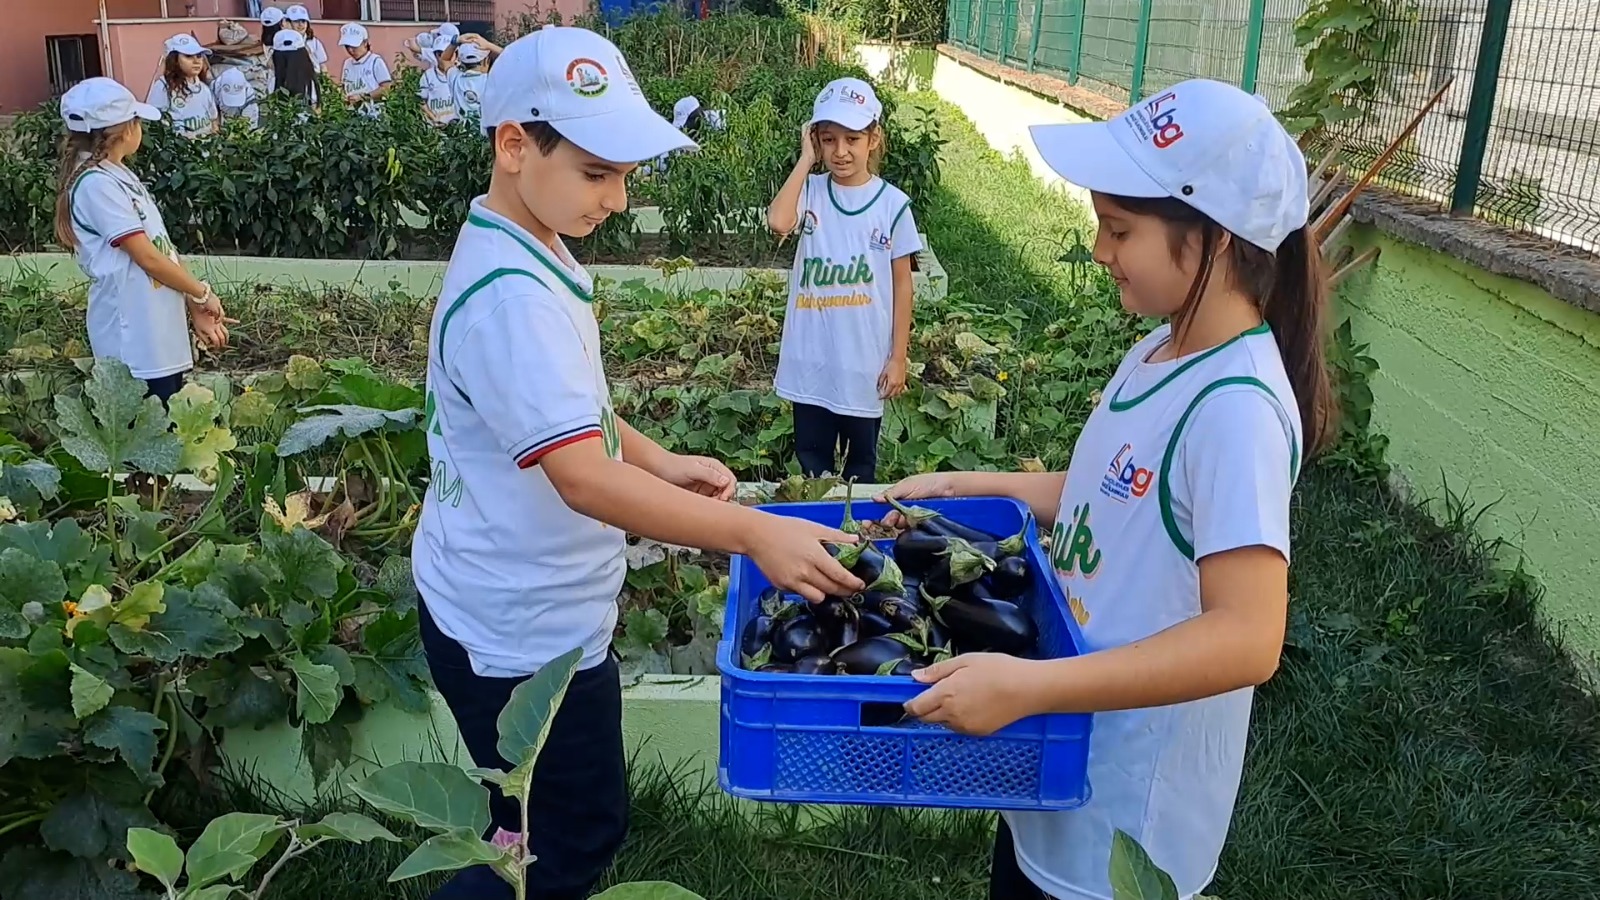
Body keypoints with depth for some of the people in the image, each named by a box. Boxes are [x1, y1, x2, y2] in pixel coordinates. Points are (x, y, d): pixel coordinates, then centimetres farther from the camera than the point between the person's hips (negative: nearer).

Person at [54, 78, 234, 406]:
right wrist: (203, 294, -6)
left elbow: (161, 249, 11)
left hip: (160, 331, 9)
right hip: (136, 340, -9)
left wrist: (195, 309, 8)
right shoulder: (97, 185, -16)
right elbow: (148, 258, -18)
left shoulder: (119, 177, 13)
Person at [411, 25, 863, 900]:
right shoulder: (511, 295, -29)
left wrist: (658, 461, 4)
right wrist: (755, 533, -37)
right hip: (519, 631, -10)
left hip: (521, 609, 10)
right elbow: (584, 478, -34)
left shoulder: (528, 253, 5)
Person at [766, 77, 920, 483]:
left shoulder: (893, 204, -6)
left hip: (866, 359, -1)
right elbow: (778, 221, -26)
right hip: (812, 358, 1)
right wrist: (806, 160, -16)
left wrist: (898, 358, -3)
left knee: (861, 460, 16)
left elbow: (902, 285, -2)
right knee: (812, 459, 15)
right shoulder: (811, 192, -3)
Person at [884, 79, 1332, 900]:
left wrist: (1027, 686, -38)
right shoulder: (1159, 353, -1)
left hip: (1128, 804, -8)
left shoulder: (1234, 407, -29)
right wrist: (965, 487, 6)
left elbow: (1246, 638, -34)